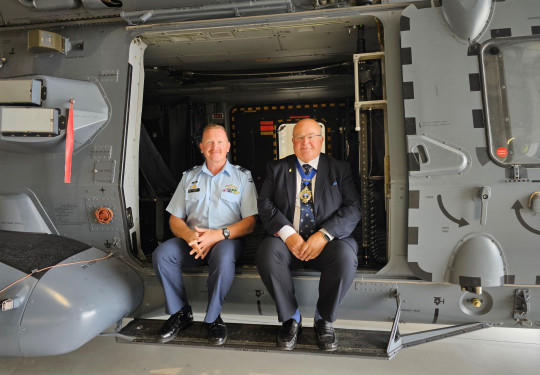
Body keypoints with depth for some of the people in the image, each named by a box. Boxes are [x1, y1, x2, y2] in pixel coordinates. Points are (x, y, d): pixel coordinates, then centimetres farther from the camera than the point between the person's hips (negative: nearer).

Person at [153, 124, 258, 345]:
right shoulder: (189, 177, 16)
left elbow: (250, 223, -2)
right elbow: (175, 219, 12)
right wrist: (189, 235, -12)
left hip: (227, 239, -3)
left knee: (224, 258, -36)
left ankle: (213, 318, -11)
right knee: (161, 255, -24)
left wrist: (219, 234, -19)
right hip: (192, 240, 3)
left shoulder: (242, 177, 7)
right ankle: (181, 313, -3)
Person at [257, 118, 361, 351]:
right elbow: (265, 204, 2)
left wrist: (323, 235, -17)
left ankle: (324, 319, -5)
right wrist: (287, 233, -15)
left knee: (346, 256, -32)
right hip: (287, 240, 1)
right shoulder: (276, 168, 13)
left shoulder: (339, 170, 10)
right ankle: (290, 318, -6)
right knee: (267, 253, -31)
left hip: (326, 242, 0)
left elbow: (353, 209, -1)